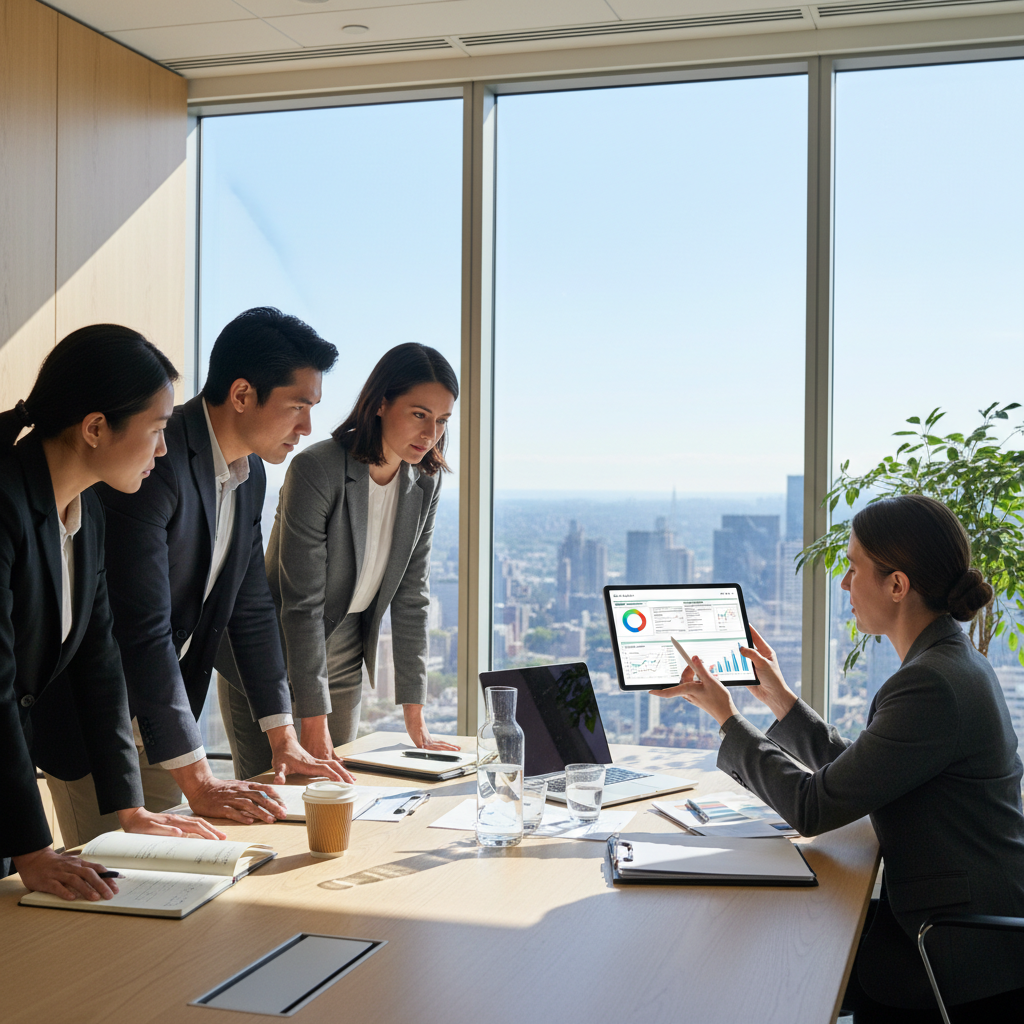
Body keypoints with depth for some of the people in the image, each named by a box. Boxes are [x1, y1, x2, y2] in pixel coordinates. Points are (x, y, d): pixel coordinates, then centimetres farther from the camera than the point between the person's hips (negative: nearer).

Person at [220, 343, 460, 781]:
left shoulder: (424, 482, -4)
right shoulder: (316, 470, -24)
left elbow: (410, 596, 0)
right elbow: (302, 603, -24)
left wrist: (415, 717, -2)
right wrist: (314, 722, -24)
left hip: (343, 654, 6)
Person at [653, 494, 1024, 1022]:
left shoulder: (933, 686, -24)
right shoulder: (953, 662, 9)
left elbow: (813, 808, -19)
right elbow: (853, 770, 18)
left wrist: (727, 717, -8)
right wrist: (781, 698, 20)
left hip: (966, 966, -9)